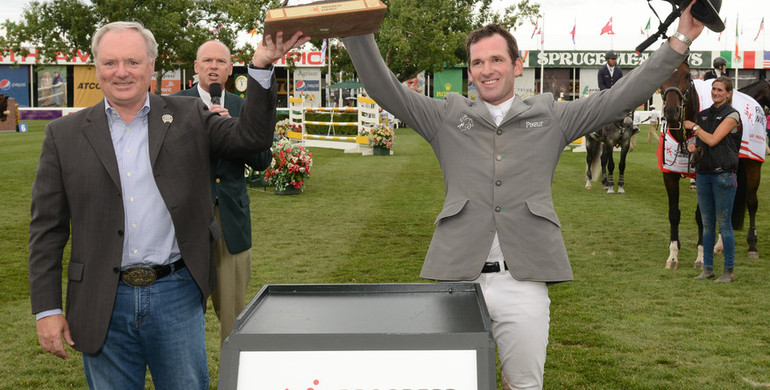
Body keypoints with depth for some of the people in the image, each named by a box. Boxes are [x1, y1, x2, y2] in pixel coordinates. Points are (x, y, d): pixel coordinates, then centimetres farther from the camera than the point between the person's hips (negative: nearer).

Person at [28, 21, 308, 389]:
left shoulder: (188, 117, 5)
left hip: (176, 295, 0)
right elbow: (47, 229, 3)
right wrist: (47, 309, -1)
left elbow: (252, 136, -2)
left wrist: (261, 67, -13)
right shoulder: (64, 134, 3)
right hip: (102, 305, 0)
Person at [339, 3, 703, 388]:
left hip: (523, 280, 0)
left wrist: (678, 43, 6)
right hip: (458, 276, 0)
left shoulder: (551, 117, 12)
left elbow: (621, 97, 9)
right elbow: (385, 90, 6)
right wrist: (357, 33, -4)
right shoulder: (447, 116, 12)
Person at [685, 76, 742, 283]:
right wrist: (693, 147, -2)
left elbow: (712, 140, -16)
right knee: (707, 223, 10)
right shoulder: (703, 114, 13)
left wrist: (693, 126, -5)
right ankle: (707, 268, 18)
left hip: (724, 174, -6)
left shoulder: (732, 115, -7)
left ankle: (729, 271, 5)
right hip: (703, 173, 6)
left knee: (724, 223, -3)